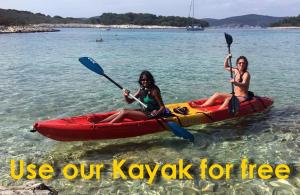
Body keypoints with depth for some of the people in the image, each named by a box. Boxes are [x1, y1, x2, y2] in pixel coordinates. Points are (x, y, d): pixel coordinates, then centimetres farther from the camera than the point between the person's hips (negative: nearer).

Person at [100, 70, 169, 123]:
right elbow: (130, 101, 8)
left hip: (150, 114, -8)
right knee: (121, 111, -5)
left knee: (124, 112, -18)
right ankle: (98, 123, -6)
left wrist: (157, 113, -37)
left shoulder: (154, 90, -15)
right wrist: (126, 96, -13)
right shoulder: (142, 89, 6)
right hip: (143, 111, 8)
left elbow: (162, 107, -16)